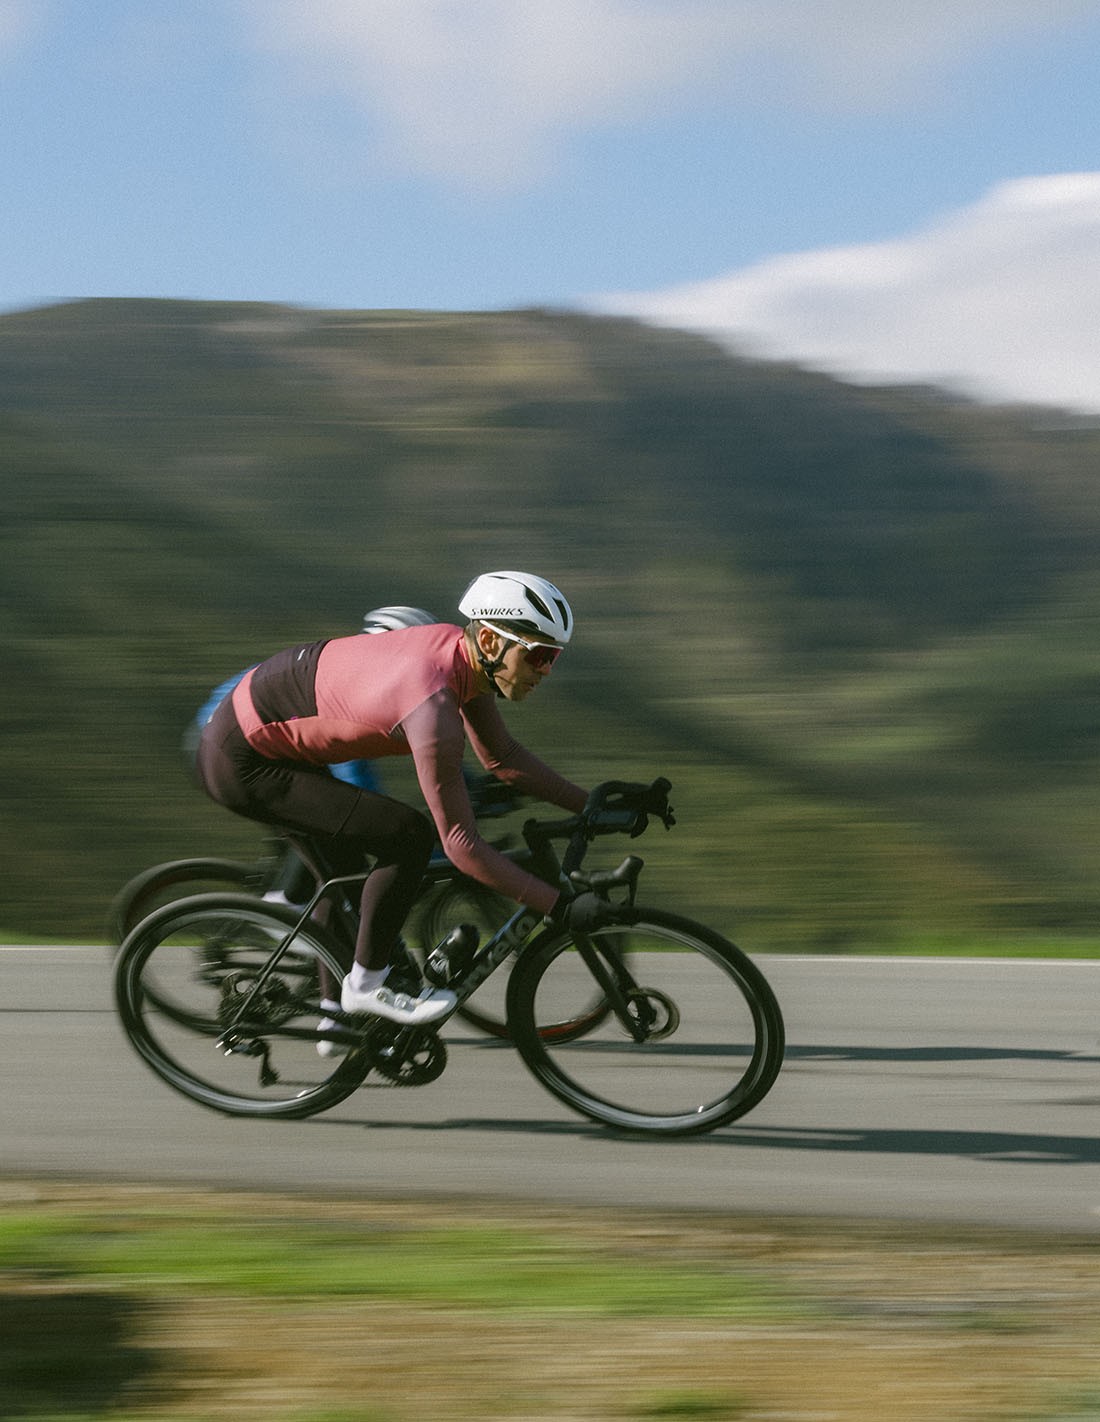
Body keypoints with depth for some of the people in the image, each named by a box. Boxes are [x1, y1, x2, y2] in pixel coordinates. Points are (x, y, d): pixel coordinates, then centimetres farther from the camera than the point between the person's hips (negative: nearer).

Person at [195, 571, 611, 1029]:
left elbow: (502, 756, 12)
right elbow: (461, 843, -29)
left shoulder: (458, 648, -4)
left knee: (348, 876, 23)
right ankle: (366, 986, -4)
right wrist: (563, 908, -28)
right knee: (409, 837, -18)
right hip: (243, 764, -10)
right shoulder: (433, 705, -31)